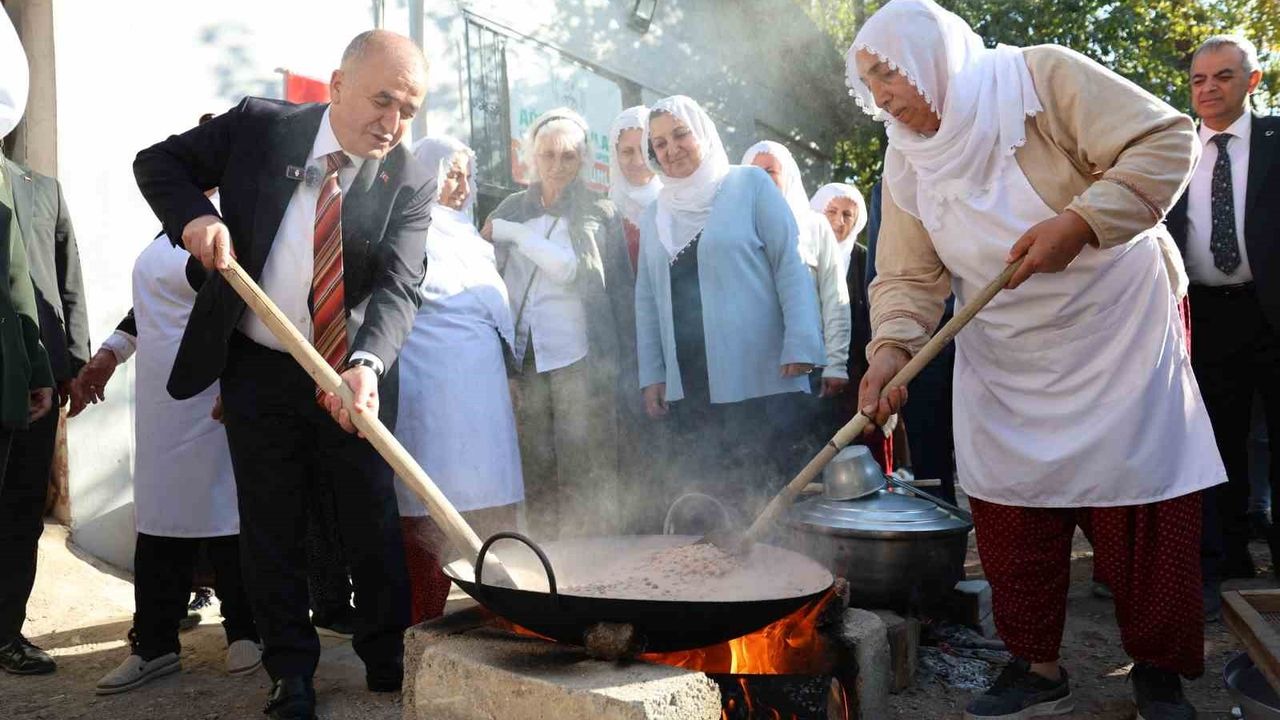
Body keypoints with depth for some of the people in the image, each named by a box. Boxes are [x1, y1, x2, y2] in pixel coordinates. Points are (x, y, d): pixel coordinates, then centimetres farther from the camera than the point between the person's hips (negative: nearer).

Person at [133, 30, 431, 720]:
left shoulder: (409, 185, -11)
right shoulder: (258, 126, -8)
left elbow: (397, 288, -22)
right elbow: (158, 162, 4)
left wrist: (366, 366, -41)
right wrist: (194, 215, -17)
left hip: (355, 375, 0)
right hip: (258, 370, 1)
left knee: (374, 521, 8)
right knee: (271, 528, 9)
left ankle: (388, 661, 27)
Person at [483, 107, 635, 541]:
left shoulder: (599, 213, 7)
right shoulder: (512, 209, 16)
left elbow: (573, 268, -5)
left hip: (578, 359, -3)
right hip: (522, 358, 3)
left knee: (586, 478, -3)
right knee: (535, 480, 5)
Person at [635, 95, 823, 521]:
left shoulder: (750, 184, 4)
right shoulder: (654, 215, 17)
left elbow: (790, 264, -3)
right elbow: (646, 299, 18)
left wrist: (800, 345, -13)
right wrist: (651, 375, 11)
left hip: (758, 378, -4)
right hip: (687, 386, 4)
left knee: (762, 496, -5)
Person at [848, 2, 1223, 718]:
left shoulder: (1043, 76, -13)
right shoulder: (907, 161, 2)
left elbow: (1167, 140, -18)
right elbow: (909, 275, -2)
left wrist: (1081, 221, -30)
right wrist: (893, 346, -21)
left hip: (1117, 334, -4)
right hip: (1006, 367, 5)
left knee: (1145, 507, 1)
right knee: (1010, 511, 4)